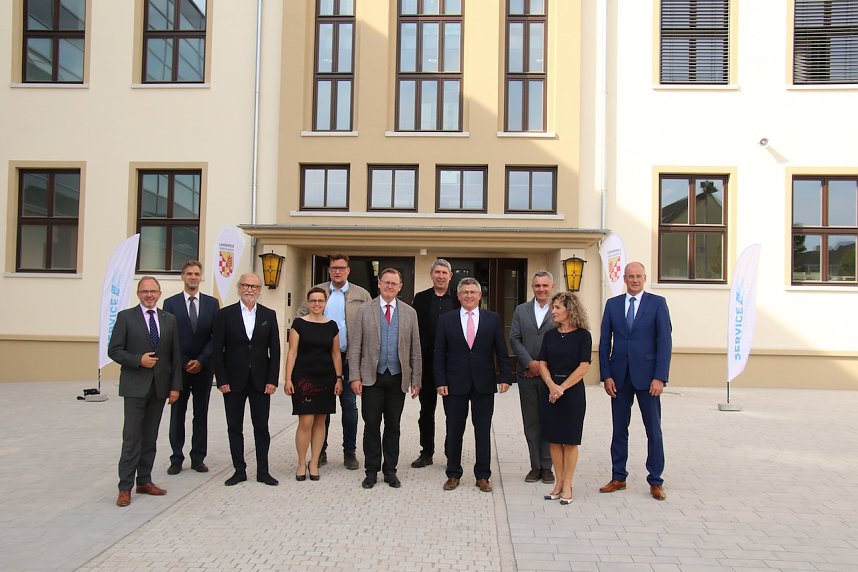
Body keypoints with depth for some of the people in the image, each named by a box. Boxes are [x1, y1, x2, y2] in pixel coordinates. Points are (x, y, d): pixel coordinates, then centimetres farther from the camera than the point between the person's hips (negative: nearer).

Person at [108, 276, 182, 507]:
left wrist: (175, 386, 2)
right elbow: (114, 350, -4)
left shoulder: (169, 319, 9)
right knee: (132, 438, -3)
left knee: (150, 438, 11)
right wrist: (138, 360, -18)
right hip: (135, 386, -4)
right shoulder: (126, 317, -1)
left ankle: (144, 481, 20)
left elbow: (175, 355, 8)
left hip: (160, 387, 4)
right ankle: (125, 487, 5)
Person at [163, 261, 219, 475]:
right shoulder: (171, 303, 1)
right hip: (178, 367, -1)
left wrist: (201, 361, -10)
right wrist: (184, 363, -9)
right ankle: (176, 459, 15)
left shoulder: (212, 303, 4)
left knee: (201, 415, 7)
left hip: (203, 367, 1)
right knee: (177, 415, 6)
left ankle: (198, 458, 15)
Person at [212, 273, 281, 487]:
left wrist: (272, 380, -4)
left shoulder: (269, 315, 4)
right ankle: (239, 470, 20)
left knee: (261, 427, 5)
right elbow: (217, 349, -2)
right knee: (235, 428, 8)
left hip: (260, 381, 1)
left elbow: (274, 349, 3)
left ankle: (263, 471, 15)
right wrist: (222, 380, -8)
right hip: (234, 381, 0)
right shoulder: (225, 314, 0)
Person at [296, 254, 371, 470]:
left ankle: (350, 452, 14)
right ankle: (320, 450, 20)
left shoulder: (361, 295, 2)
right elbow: (300, 318, 10)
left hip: (349, 358, -1)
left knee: (349, 406, 4)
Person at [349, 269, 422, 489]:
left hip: (398, 378, 1)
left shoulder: (409, 313, 6)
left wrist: (416, 380, 2)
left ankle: (390, 471, 20)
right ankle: (371, 471, 16)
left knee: (393, 427, 9)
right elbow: (355, 346, 0)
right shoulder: (365, 310, 2)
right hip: (372, 377, -1)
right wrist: (355, 377, -7)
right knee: (371, 426, 3)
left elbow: (415, 349, 6)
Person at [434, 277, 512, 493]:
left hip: (484, 384, 0)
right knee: (454, 431, 9)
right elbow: (439, 354, 1)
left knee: (483, 431, 7)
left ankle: (483, 476, 18)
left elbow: (501, 351, 3)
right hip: (455, 384, 0)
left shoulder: (493, 319, 3)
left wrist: (505, 377, -6)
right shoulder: (446, 320, 3)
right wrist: (440, 381, -6)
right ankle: (453, 474, 22)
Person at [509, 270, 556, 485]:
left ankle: (546, 466, 16)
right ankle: (535, 466, 17)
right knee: (531, 423, 8)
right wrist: (530, 362, -9)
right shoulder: (521, 310, 8)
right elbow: (514, 339, 3)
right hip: (527, 375, 3)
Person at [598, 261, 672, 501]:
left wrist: (659, 377, -12)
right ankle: (618, 478, 20)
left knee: (654, 430, 5)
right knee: (619, 429, 10)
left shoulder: (657, 303, 0)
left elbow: (665, 341, -5)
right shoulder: (612, 304, 7)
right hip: (619, 376, 2)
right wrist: (606, 375, -1)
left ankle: (655, 481, 16)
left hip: (646, 375, -2)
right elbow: (604, 342, 6)